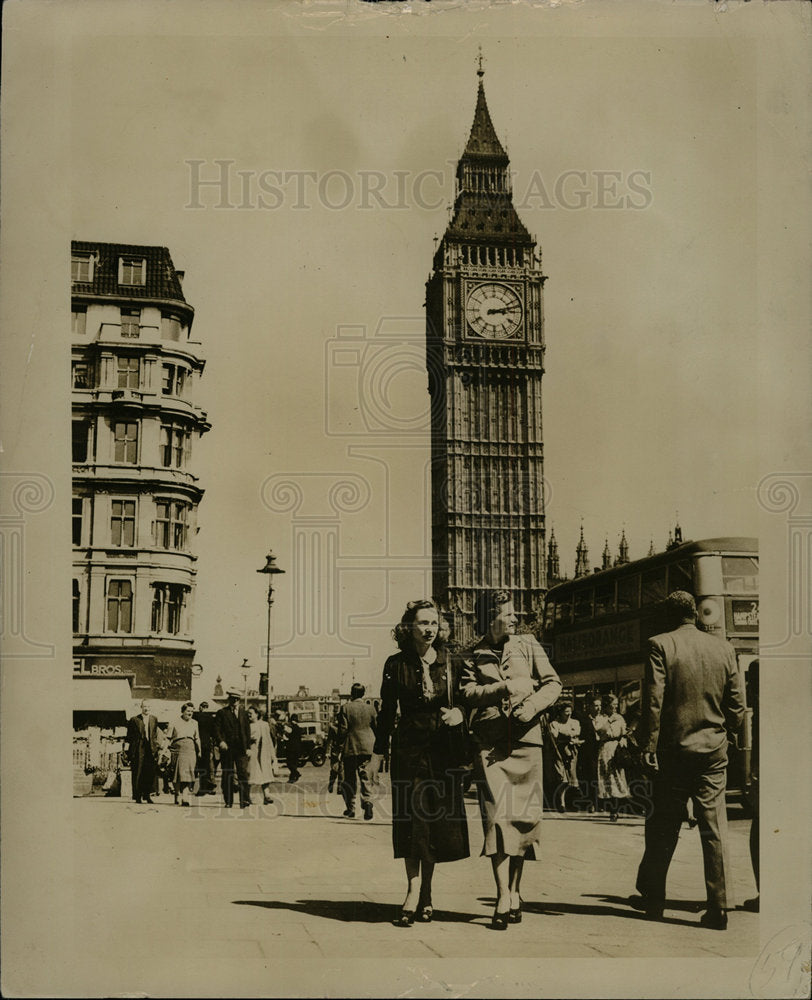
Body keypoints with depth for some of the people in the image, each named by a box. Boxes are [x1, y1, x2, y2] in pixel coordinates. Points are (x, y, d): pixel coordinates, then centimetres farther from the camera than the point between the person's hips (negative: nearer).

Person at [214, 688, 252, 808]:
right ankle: (228, 801, 9)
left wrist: (248, 746, 7)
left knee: (243, 774, -8)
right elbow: (217, 729, 0)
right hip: (227, 748, -1)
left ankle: (245, 800, -8)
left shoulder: (243, 713, 14)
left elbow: (247, 730, 14)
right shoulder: (222, 713, 7)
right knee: (227, 776, 2)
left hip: (241, 749, 1)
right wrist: (220, 741, -16)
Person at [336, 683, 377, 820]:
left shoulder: (346, 708, -7)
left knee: (350, 778, 6)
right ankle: (367, 801, -13)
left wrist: (340, 744, 4)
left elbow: (342, 729, -8)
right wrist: (373, 744, 20)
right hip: (367, 748, 2)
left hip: (351, 748, -2)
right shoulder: (371, 709, 2)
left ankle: (351, 809, 9)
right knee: (365, 776, 8)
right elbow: (376, 728, 7)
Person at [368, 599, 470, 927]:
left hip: (443, 751, 2)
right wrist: (377, 754, 5)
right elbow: (387, 712, 6)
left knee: (438, 825, 4)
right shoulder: (396, 665, 2)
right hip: (409, 749, -1)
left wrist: (458, 713, -15)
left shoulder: (452, 664, 4)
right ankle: (414, 893, -8)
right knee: (413, 820, -9)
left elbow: (464, 703, 9)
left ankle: (425, 894, 16)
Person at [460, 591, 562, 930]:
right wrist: (504, 688, -11)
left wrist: (533, 705, -7)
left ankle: (514, 891, 16)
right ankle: (504, 899, -12)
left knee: (523, 816, 2)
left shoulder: (528, 646, 13)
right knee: (497, 815, -11)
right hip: (491, 745, -2)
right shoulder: (474, 655, 10)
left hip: (526, 741, 2)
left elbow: (553, 683, 10)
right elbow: (467, 692, -3)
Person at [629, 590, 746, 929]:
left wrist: (648, 746, -7)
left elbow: (653, 701, -11)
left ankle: (652, 899, 21)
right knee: (714, 828, 3)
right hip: (714, 749, 2)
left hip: (673, 749, -2)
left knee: (662, 829, 9)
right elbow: (737, 704, 5)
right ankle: (717, 908, 2)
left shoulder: (660, 646, -7)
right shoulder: (724, 648, 3)